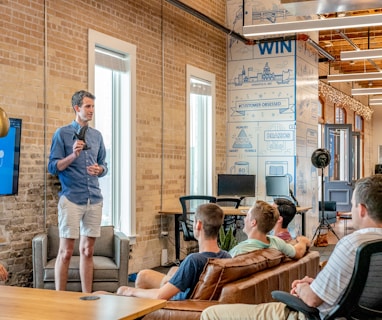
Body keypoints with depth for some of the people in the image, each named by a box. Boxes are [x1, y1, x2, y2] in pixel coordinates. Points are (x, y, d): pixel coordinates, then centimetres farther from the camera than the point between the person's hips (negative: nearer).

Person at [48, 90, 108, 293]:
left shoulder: (97, 135, 14)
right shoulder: (62, 133, -1)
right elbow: (53, 167, -6)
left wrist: (100, 169, -4)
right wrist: (73, 155, -20)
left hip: (94, 199, 5)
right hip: (71, 199, -5)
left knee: (88, 251, 10)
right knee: (66, 252, -3)